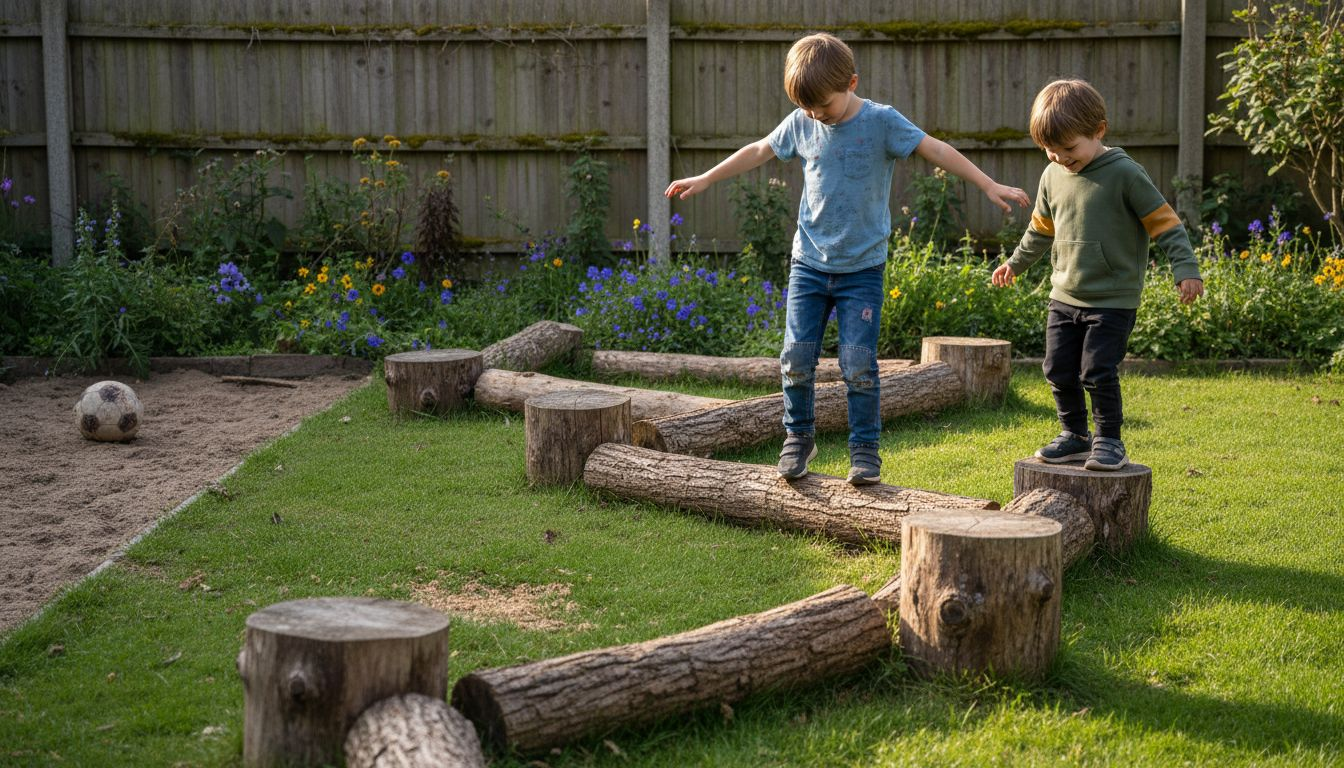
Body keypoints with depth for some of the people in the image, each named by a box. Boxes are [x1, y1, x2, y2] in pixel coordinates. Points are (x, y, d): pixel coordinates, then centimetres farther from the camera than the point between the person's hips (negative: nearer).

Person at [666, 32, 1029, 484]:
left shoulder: (881, 122, -9)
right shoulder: (801, 124, 2)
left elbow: (937, 150, -8)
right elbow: (759, 152, 16)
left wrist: (990, 186, -13)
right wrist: (704, 180, 21)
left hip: (862, 267, -3)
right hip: (809, 263, 3)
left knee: (859, 363, -7)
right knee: (796, 358, 0)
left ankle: (865, 448, 8)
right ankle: (798, 437, 19)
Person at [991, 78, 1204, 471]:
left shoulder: (1124, 173, -13)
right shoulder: (1053, 176, 5)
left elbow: (1165, 222, -11)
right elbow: (1041, 228, 23)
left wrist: (1186, 269, -18)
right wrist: (1016, 263, 32)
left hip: (1113, 301, -6)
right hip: (1064, 296, 6)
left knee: (1098, 372, -9)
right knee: (1059, 371, 8)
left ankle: (1109, 441, 7)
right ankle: (1075, 436, 23)